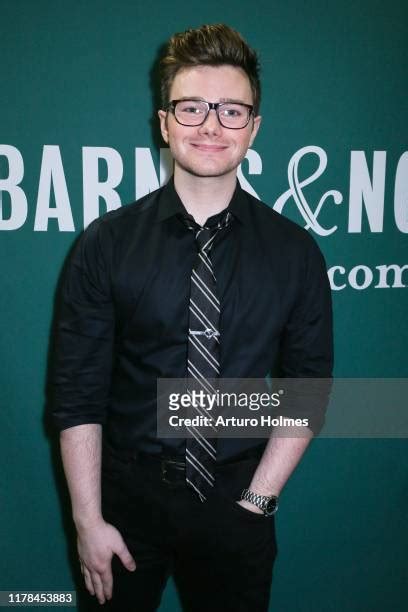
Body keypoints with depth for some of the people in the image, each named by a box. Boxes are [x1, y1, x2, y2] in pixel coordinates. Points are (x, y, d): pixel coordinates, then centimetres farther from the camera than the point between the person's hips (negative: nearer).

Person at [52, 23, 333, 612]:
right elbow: (78, 394, -8)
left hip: (237, 500, 1)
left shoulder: (295, 252, -6)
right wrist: (88, 521, -9)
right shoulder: (106, 243, -9)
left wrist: (256, 500, -5)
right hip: (127, 492, 0)